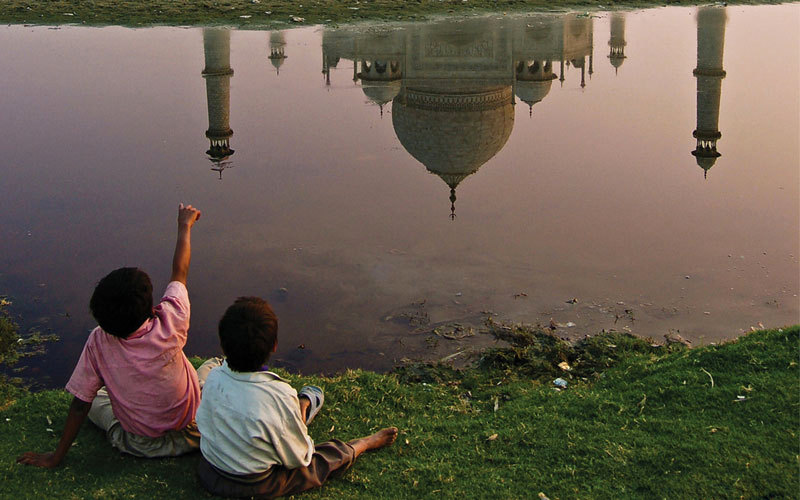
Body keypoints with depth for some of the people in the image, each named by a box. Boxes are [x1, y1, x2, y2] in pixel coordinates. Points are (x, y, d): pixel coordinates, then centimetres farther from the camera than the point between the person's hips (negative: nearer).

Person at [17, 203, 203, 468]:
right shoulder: (169, 325, -26)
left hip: (139, 445, 0)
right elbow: (179, 272, -8)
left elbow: (80, 403, -14)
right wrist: (185, 225, 8)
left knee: (96, 398, 27)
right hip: (189, 436, 0)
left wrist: (56, 456, -1)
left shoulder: (99, 342, -24)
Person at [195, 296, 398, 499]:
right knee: (337, 453, 15)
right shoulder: (280, 397, -35)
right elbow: (299, 458, -20)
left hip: (209, 474, 5)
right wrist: (301, 411, -2)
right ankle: (366, 443, 42)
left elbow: (203, 422, 1)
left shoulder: (214, 378, -21)